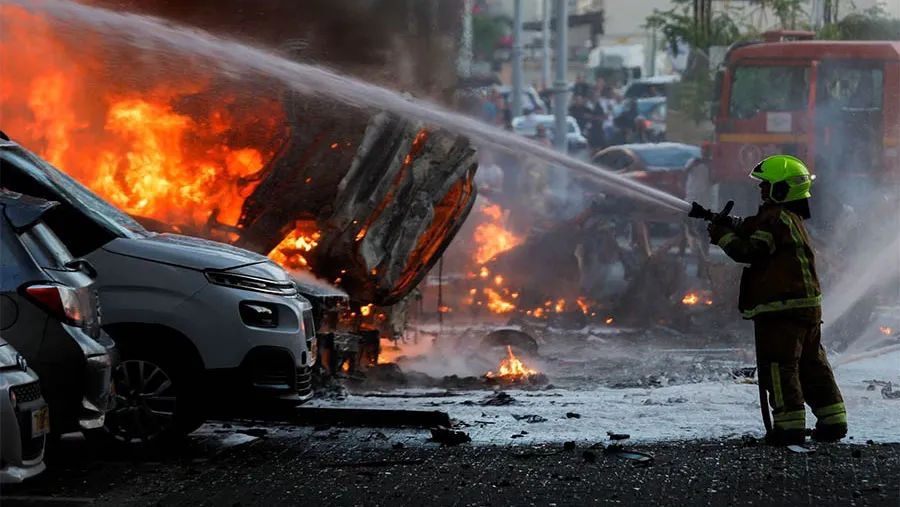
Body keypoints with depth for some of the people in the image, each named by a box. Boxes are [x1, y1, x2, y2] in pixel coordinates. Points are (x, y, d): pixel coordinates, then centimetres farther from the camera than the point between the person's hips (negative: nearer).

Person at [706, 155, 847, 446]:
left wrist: (723, 236, -5)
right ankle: (833, 421, 12)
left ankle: (790, 424, -9)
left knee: (778, 365, -6)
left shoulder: (775, 218, -12)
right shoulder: (793, 218, 20)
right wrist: (731, 225, 8)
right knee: (811, 364, 13)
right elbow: (753, 230, 22)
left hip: (781, 307, -10)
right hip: (808, 305, 10)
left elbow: (751, 252, -16)